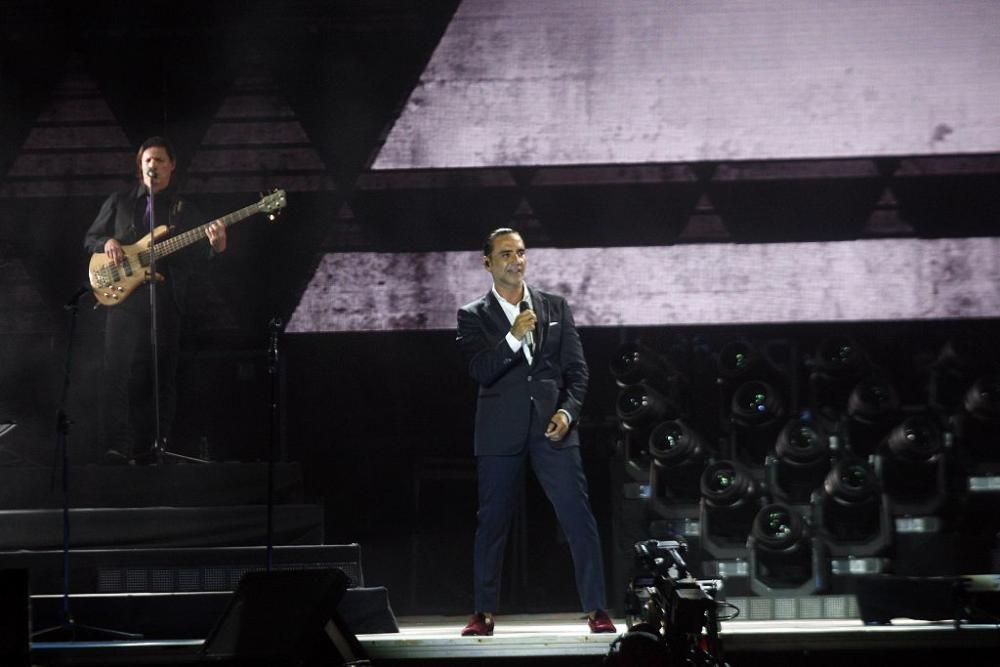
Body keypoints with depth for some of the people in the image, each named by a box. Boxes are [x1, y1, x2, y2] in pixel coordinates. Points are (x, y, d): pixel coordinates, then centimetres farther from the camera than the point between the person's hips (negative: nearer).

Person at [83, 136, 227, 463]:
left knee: (162, 374, 0)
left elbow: (196, 258, 7)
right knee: (119, 372, -9)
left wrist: (215, 245, -15)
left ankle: (156, 445, 6)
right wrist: (107, 243, -6)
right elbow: (90, 238, 17)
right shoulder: (119, 202, 13)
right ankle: (118, 446, -10)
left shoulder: (184, 209, 12)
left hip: (166, 299, 1)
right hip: (123, 296, -1)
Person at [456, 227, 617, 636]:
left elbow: (577, 369, 9)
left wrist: (567, 410, -6)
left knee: (578, 517, -7)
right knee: (492, 522, 4)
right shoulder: (474, 316, 6)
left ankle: (596, 610, -3)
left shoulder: (556, 308, 12)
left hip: (553, 428, 1)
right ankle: (485, 613, 13)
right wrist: (513, 336, -20)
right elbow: (481, 371, -8)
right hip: (500, 432, -1)